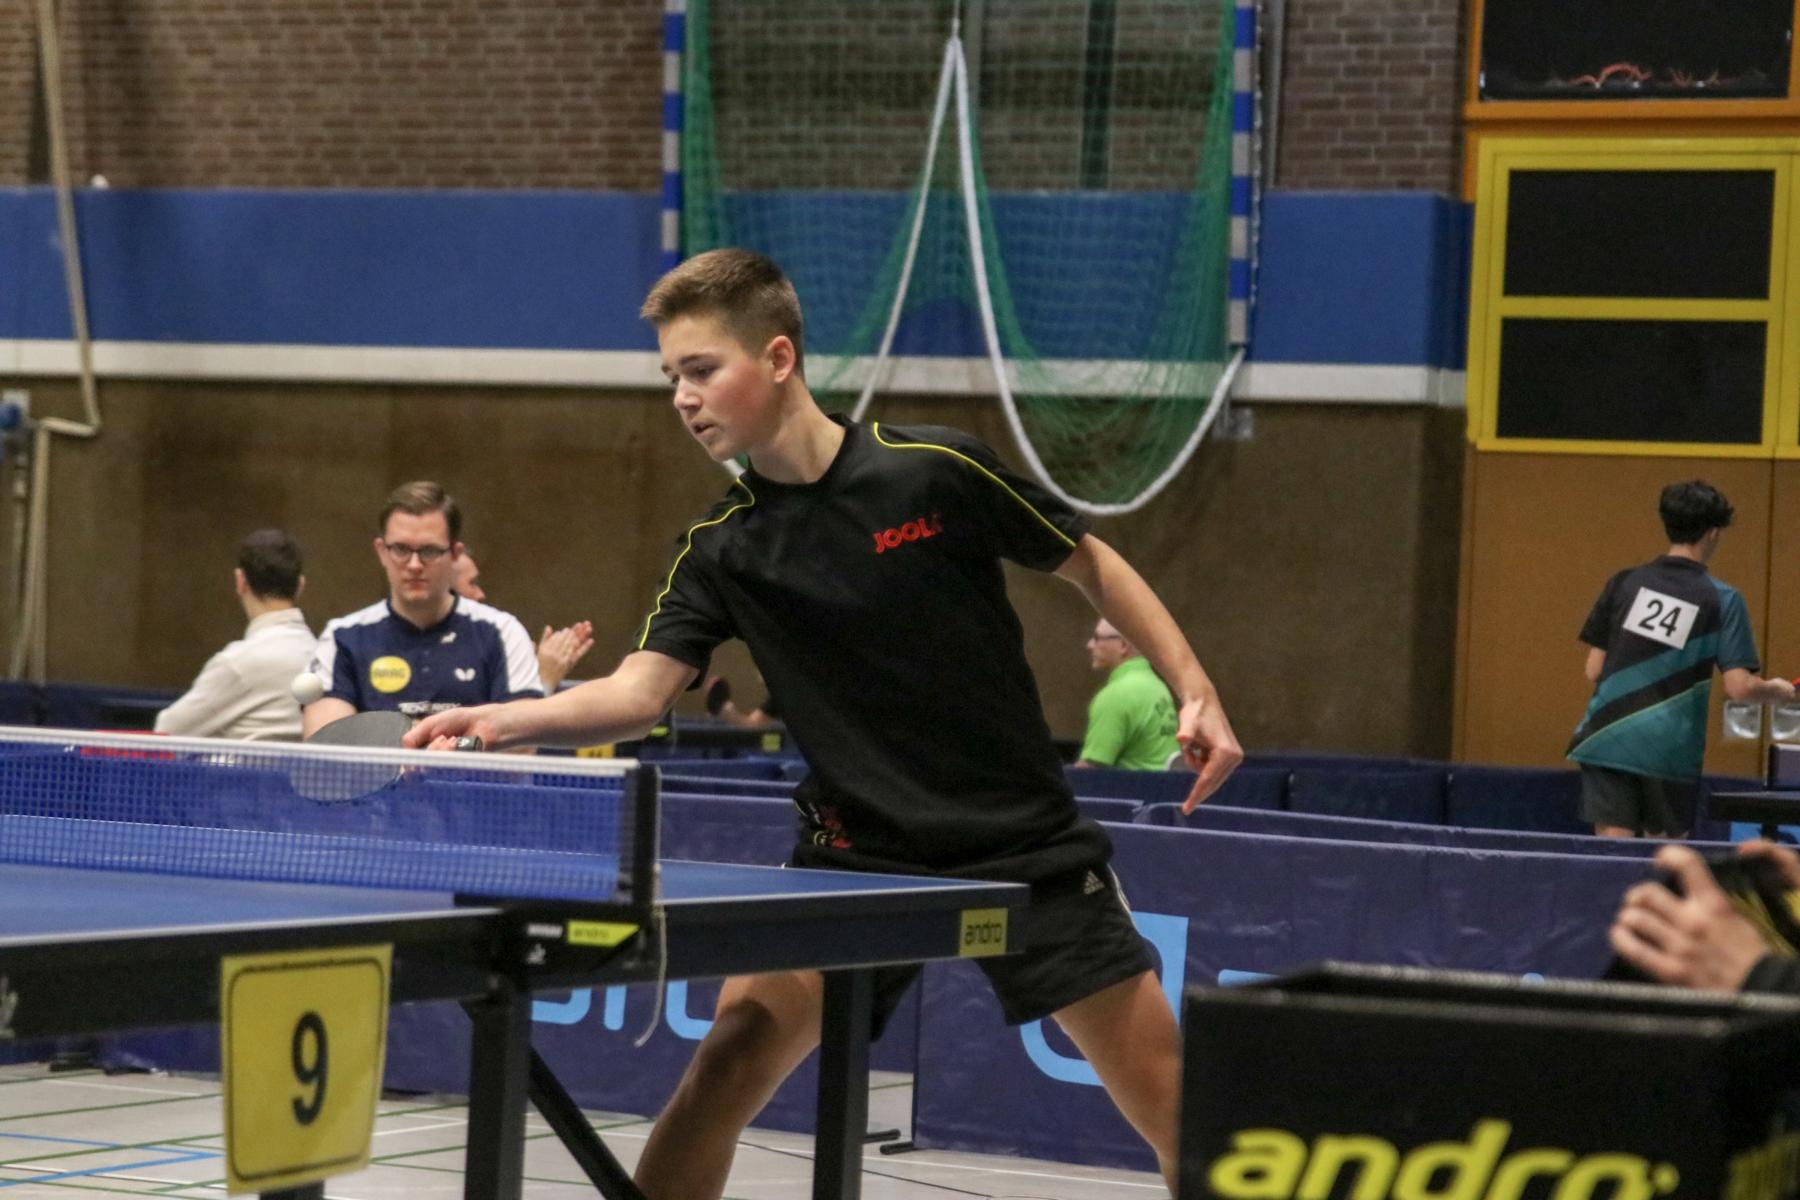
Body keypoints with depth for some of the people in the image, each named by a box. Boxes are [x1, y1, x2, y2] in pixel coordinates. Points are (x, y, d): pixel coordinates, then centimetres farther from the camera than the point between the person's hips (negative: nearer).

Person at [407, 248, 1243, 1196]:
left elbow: (1092, 567, 1)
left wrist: (1195, 691, -6)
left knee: (1165, 1091, -1)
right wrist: (505, 720, -30)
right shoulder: (719, 552, -3)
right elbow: (638, 692, -13)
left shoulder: (936, 471, -11)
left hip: (1027, 844, -2)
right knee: (728, 1062, -14)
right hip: (856, 854, 2)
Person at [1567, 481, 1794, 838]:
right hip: (1670, 752, -1)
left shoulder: (1624, 583, 4)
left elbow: (1594, 670, 6)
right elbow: (1739, 687, -9)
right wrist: (1777, 691, 12)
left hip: (1607, 740, 1)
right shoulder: (1723, 600, -3)